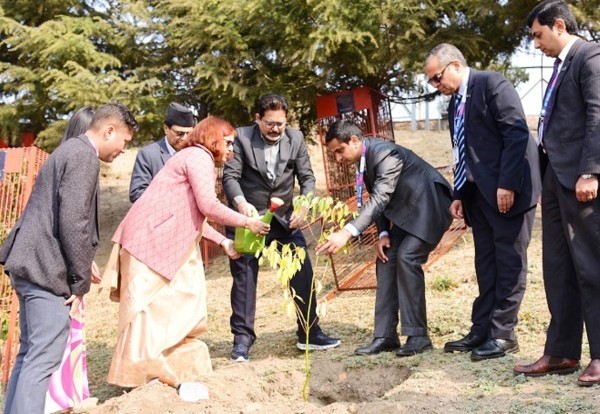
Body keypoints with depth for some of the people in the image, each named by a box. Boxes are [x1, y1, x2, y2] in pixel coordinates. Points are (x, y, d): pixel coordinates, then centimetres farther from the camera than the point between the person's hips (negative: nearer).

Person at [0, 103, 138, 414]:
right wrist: (80, 279, -13)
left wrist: (81, 264, 19)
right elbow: (73, 220, -20)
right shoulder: (84, 156, -12)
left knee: (30, 354, 17)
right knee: (44, 358, -9)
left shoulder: (70, 150, 19)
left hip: (29, 263, 10)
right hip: (47, 268, -10)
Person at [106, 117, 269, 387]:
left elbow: (194, 216, 20)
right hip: (149, 239, -10)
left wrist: (223, 241, 14)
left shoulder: (198, 159, 22)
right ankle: (137, 372, -1)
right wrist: (247, 223, -9)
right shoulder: (199, 156, -10)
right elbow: (208, 207, -19)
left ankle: (178, 365, 17)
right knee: (149, 306, -7)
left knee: (182, 304, 10)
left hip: (169, 244, 10)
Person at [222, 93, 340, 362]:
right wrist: (241, 203, -34)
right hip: (247, 218, -3)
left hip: (284, 219, 3)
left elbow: (307, 177, 1)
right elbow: (230, 176, -15)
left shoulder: (296, 139, -1)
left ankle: (309, 333, 17)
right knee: (244, 276, -1)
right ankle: (242, 338, 10)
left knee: (303, 273, 3)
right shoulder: (242, 138, -10)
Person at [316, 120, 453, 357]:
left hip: (429, 206, -9)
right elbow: (378, 199, 9)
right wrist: (383, 234, -7)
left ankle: (418, 335, -13)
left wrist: (347, 233, -47)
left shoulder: (385, 155, -28)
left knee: (407, 258, -21)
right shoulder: (364, 159, 1)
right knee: (386, 260, 0)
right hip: (405, 209, 9)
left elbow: (380, 199, -38)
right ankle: (385, 336, 1)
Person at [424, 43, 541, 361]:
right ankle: (482, 330, 15)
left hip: (507, 190, -8)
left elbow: (517, 133, -17)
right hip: (479, 192, 8)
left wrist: (507, 184, -21)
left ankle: (503, 334, 3)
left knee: (508, 261, -2)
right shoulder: (455, 104, 16)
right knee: (486, 264, 10)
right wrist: (459, 195, 8)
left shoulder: (492, 84, -9)